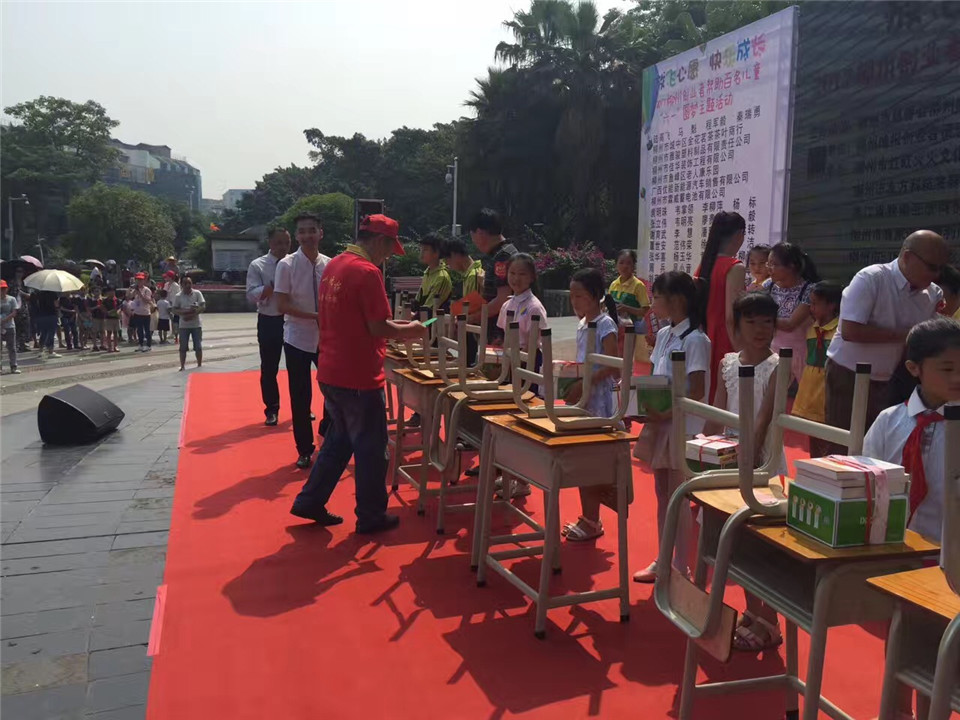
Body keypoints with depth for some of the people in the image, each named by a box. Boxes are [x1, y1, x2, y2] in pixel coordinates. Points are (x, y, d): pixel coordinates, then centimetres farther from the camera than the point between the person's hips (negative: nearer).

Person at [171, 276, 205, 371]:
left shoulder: (197, 293, -2)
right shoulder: (178, 296, -1)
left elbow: (203, 307, -7)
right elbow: (175, 310, -4)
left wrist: (192, 314, -19)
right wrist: (186, 311, -22)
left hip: (196, 324, 0)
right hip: (184, 325, 0)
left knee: (198, 347, 4)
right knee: (183, 347, 3)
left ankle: (199, 365, 16)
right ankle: (182, 366, 10)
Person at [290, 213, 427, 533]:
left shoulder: (333, 266, 10)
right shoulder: (367, 272, -19)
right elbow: (379, 328, -19)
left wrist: (394, 328, 15)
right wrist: (408, 329, -1)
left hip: (331, 373, 9)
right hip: (358, 377, -9)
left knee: (339, 440, 22)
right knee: (371, 448, 6)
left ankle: (310, 502, 27)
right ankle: (371, 516, 19)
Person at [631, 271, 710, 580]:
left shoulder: (695, 339, -14)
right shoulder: (663, 335, 9)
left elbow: (697, 391, -18)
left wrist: (666, 414, -24)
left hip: (682, 428, -8)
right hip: (660, 426, 8)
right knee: (662, 494, 15)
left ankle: (681, 568, 13)